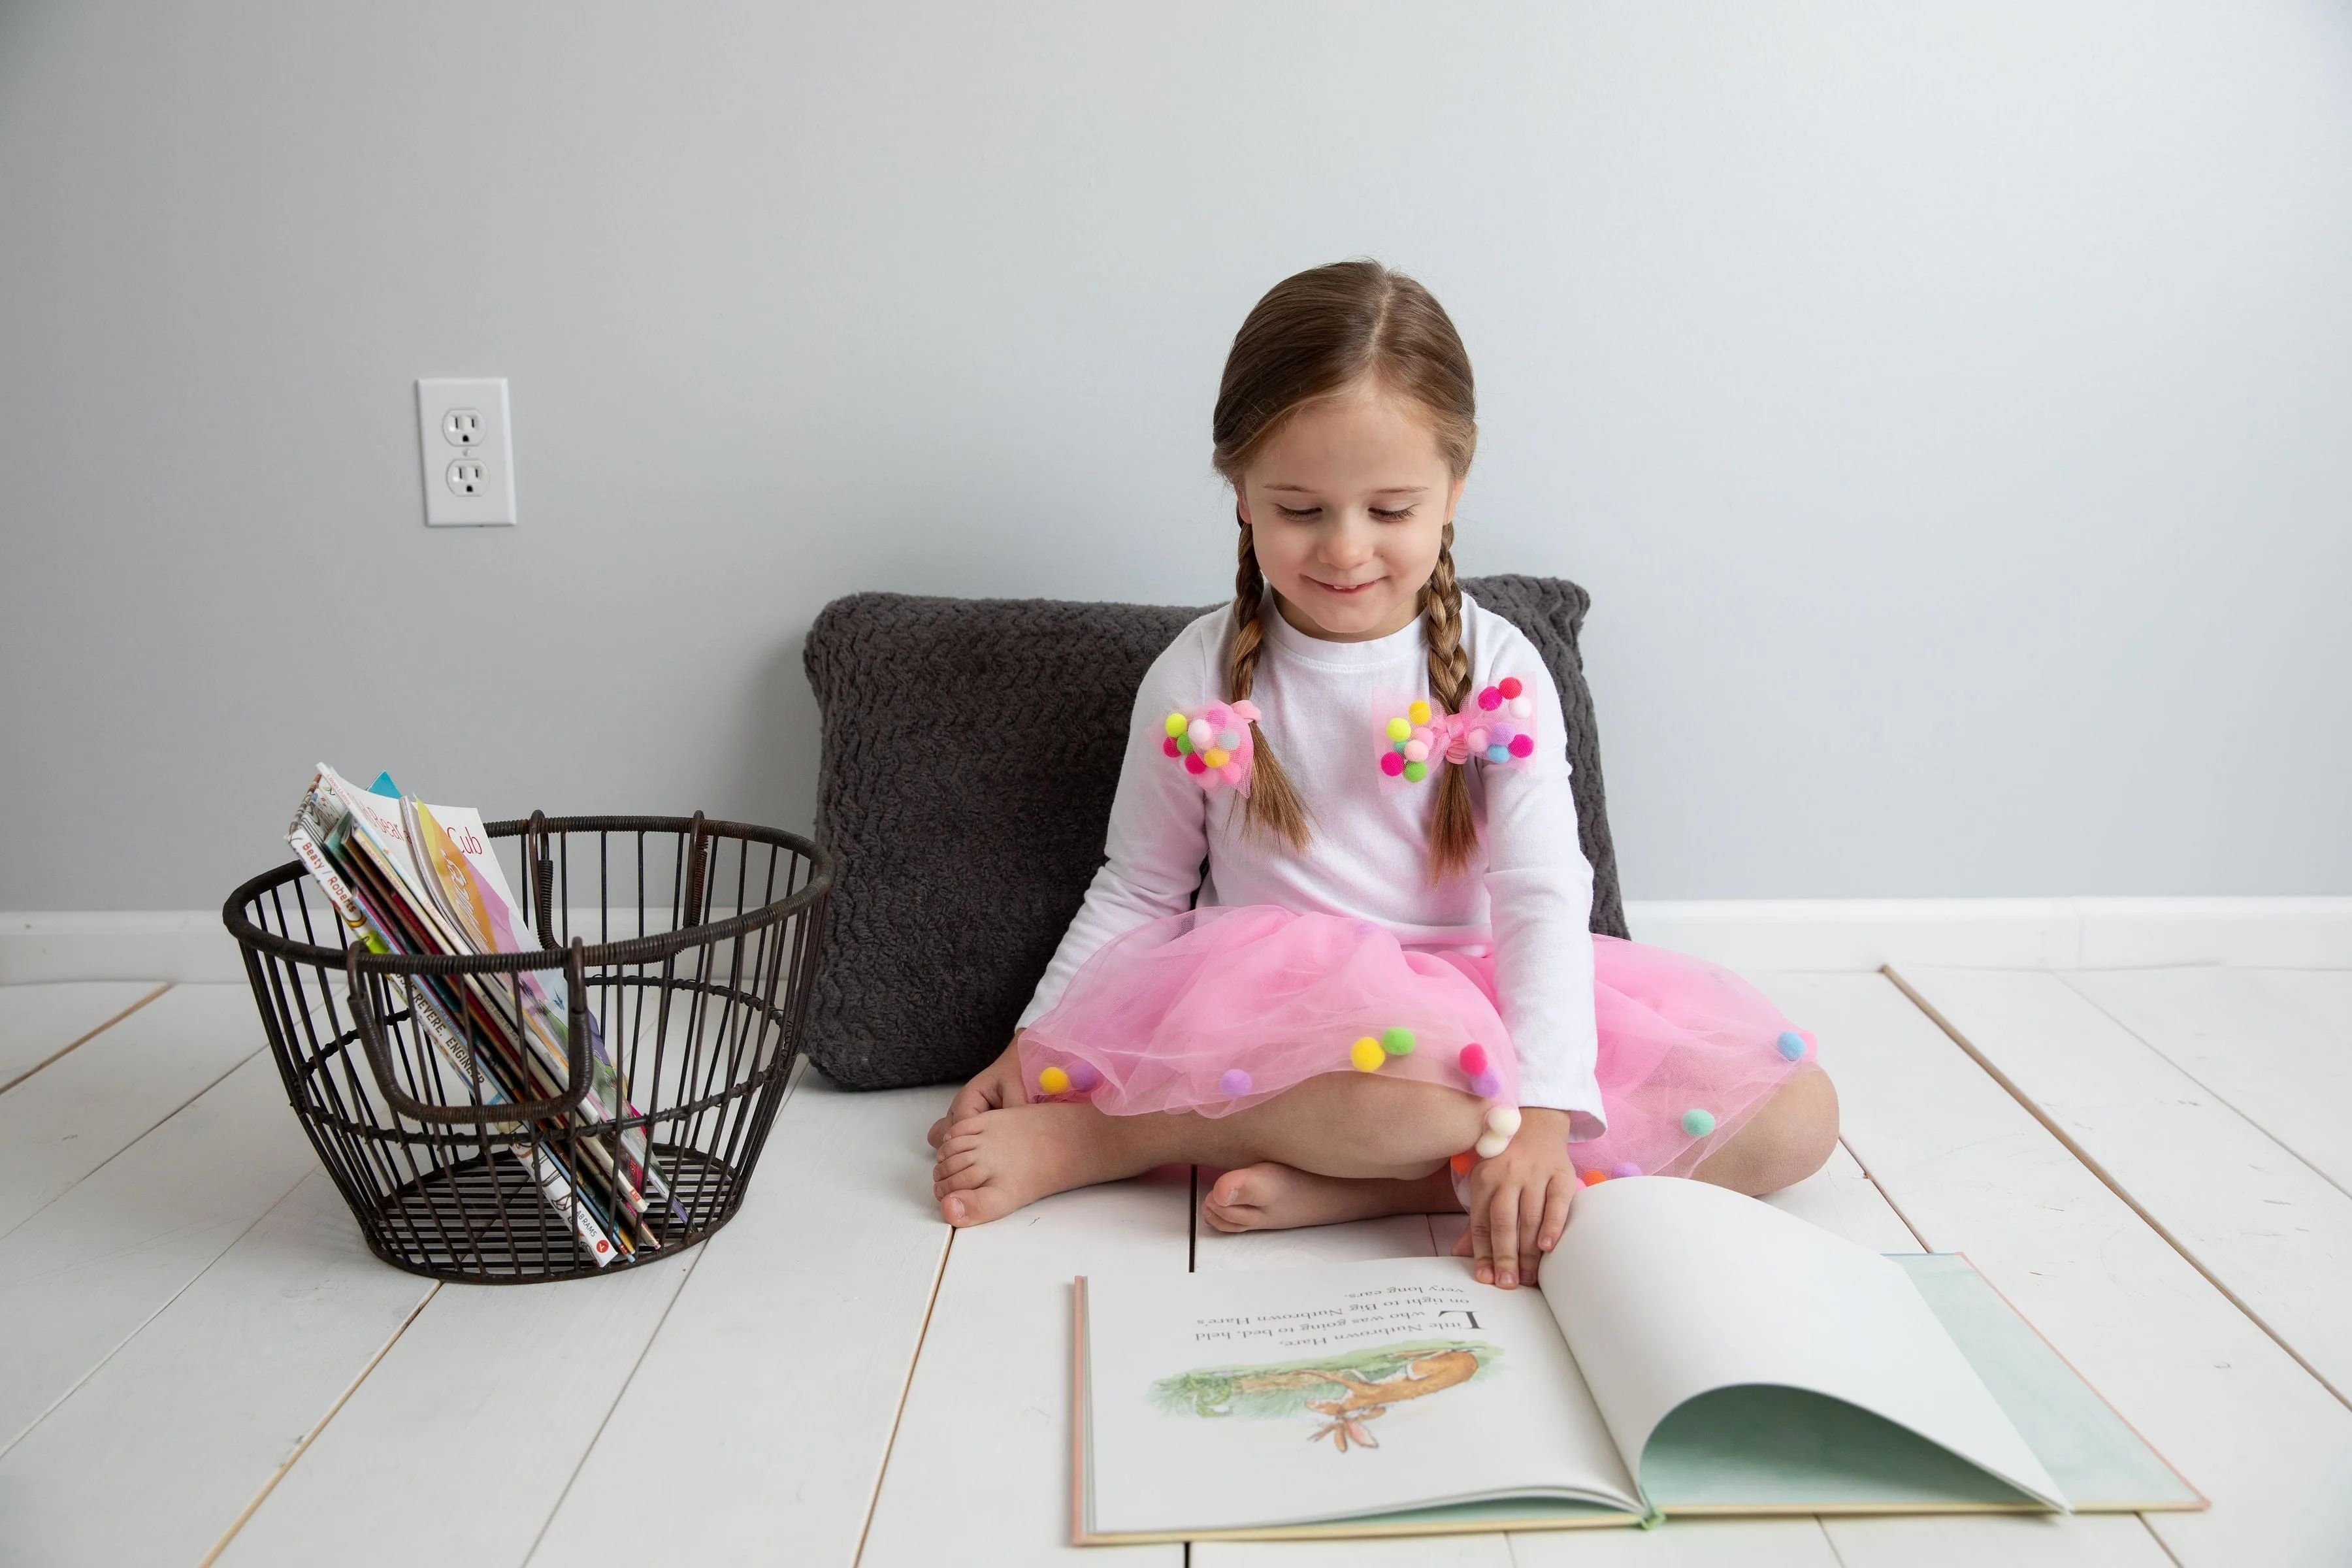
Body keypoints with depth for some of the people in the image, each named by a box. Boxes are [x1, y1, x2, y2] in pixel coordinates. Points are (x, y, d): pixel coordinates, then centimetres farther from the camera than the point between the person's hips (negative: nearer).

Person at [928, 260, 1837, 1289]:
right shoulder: (1195, 683, -3)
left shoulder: (1497, 670, -3)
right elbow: (1138, 893, 8)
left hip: (1472, 992, 4)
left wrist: (1542, 1114, -25)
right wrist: (1032, 1049, 0)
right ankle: (1074, 1139, -18)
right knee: (1428, 1079, -40)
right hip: (1269, 998, -3)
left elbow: (1542, 894, -12)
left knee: (1793, 1114, -15)